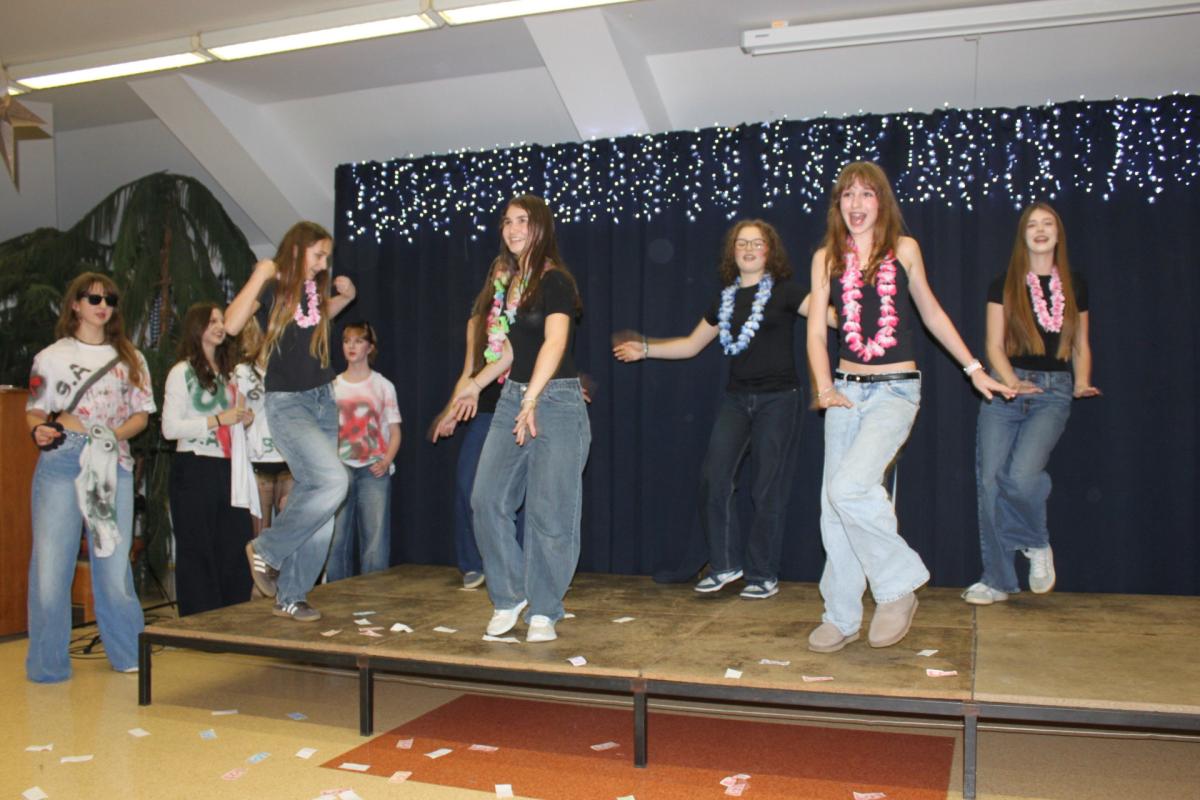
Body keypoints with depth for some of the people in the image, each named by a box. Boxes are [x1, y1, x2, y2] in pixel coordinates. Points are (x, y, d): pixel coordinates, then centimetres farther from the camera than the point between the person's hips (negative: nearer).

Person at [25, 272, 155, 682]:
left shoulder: (130, 359, 15)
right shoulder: (51, 357, 9)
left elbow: (141, 414, 13)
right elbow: (34, 411, 7)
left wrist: (113, 434, -6)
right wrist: (40, 429, -15)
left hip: (114, 464, 2)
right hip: (60, 464, -1)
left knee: (114, 561, 2)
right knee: (50, 560, -4)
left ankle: (129, 655, 16)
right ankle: (48, 664, 9)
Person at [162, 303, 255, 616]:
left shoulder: (227, 372, 17)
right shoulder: (182, 372, -3)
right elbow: (170, 428, -11)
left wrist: (243, 418, 7)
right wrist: (217, 420, -16)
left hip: (227, 470, 6)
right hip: (194, 470, -6)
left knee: (235, 548, 5)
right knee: (197, 554, 0)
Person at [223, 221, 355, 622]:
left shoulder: (314, 286, 9)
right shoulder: (271, 285, -8)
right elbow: (231, 324, -25)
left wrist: (345, 296, 15)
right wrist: (260, 275, -23)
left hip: (323, 399, 7)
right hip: (287, 403, -7)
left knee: (311, 495, 5)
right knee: (333, 481, -22)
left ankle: (290, 596, 17)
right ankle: (265, 550, 0)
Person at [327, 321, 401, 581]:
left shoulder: (383, 386, 8)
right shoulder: (333, 386, 11)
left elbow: (395, 432, 7)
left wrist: (386, 461, -10)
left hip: (373, 470, -1)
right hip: (340, 469, 1)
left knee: (375, 540, -6)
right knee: (336, 539, -2)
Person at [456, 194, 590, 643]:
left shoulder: (554, 281, -9)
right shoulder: (511, 281, 13)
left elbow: (555, 342, -23)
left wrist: (532, 400, -35)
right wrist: (478, 383, 32)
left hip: (556, 402, -7)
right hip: (513, 398, 7)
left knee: (549, 512, -3)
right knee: (487, 498, -1)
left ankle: (544, 611, 10)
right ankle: (509, 597, 15)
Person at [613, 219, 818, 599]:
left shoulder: (784, 292, -1)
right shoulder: (726, 299, 13)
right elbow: (692, 344, 20)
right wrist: (646, 348, 15)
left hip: (779, 398, -4)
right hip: (736, 398, 5)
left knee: (769, 489, -1)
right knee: (713, 478, -7)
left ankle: (764, 575, 11)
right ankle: (725, 563, 9)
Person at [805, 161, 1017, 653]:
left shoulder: (903, 250, 3)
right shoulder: (827, 258, 7)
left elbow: (931, 313, 12)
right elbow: (816, 329, 2)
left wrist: (974, 369, 14)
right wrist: (824, 387, -12)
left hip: (895, 390, -3)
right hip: (847, 389, 3)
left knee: (850, 487, -23)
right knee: (833, 504, 2)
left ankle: (898, 586, -2)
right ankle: (841, 618, 15)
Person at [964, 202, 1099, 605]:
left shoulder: (1074, 286, 13)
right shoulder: (1005, 285, 7)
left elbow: (1080, 346, 18)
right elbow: (994, 346, 2)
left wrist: (1082, 383, 0)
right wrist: (1012, 382, -14)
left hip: (1053, 392, 0)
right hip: (1005, 388, 1)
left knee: (1022, 473, -22)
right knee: (990, 480, -6)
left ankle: (1038, 545, 8)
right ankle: (998, 579, 6)